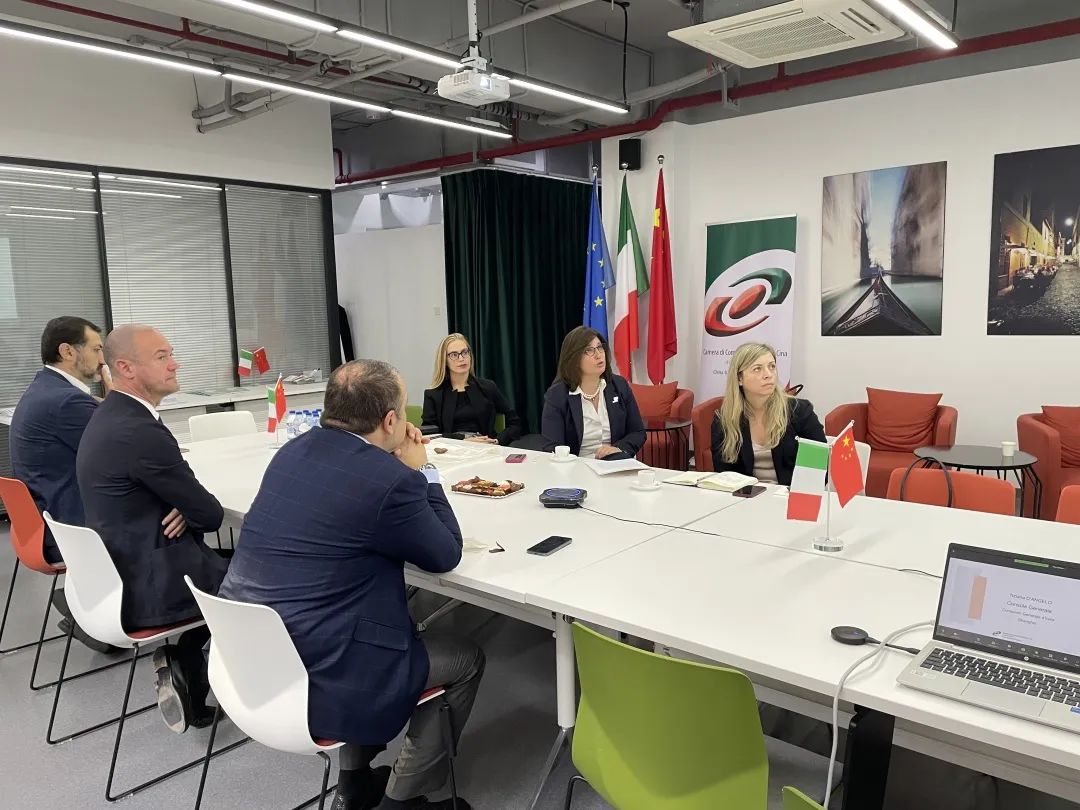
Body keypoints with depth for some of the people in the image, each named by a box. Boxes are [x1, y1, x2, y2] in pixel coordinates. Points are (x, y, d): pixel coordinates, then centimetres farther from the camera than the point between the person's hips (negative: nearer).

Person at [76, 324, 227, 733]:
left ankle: (182, 664, 18)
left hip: (118, 573, 9)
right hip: (146, 585, -9)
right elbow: (211, 513, -17)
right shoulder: (139, 431, -25)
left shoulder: (111, 416, 6)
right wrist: (188, 511, 5)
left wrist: (183, 507, -7)